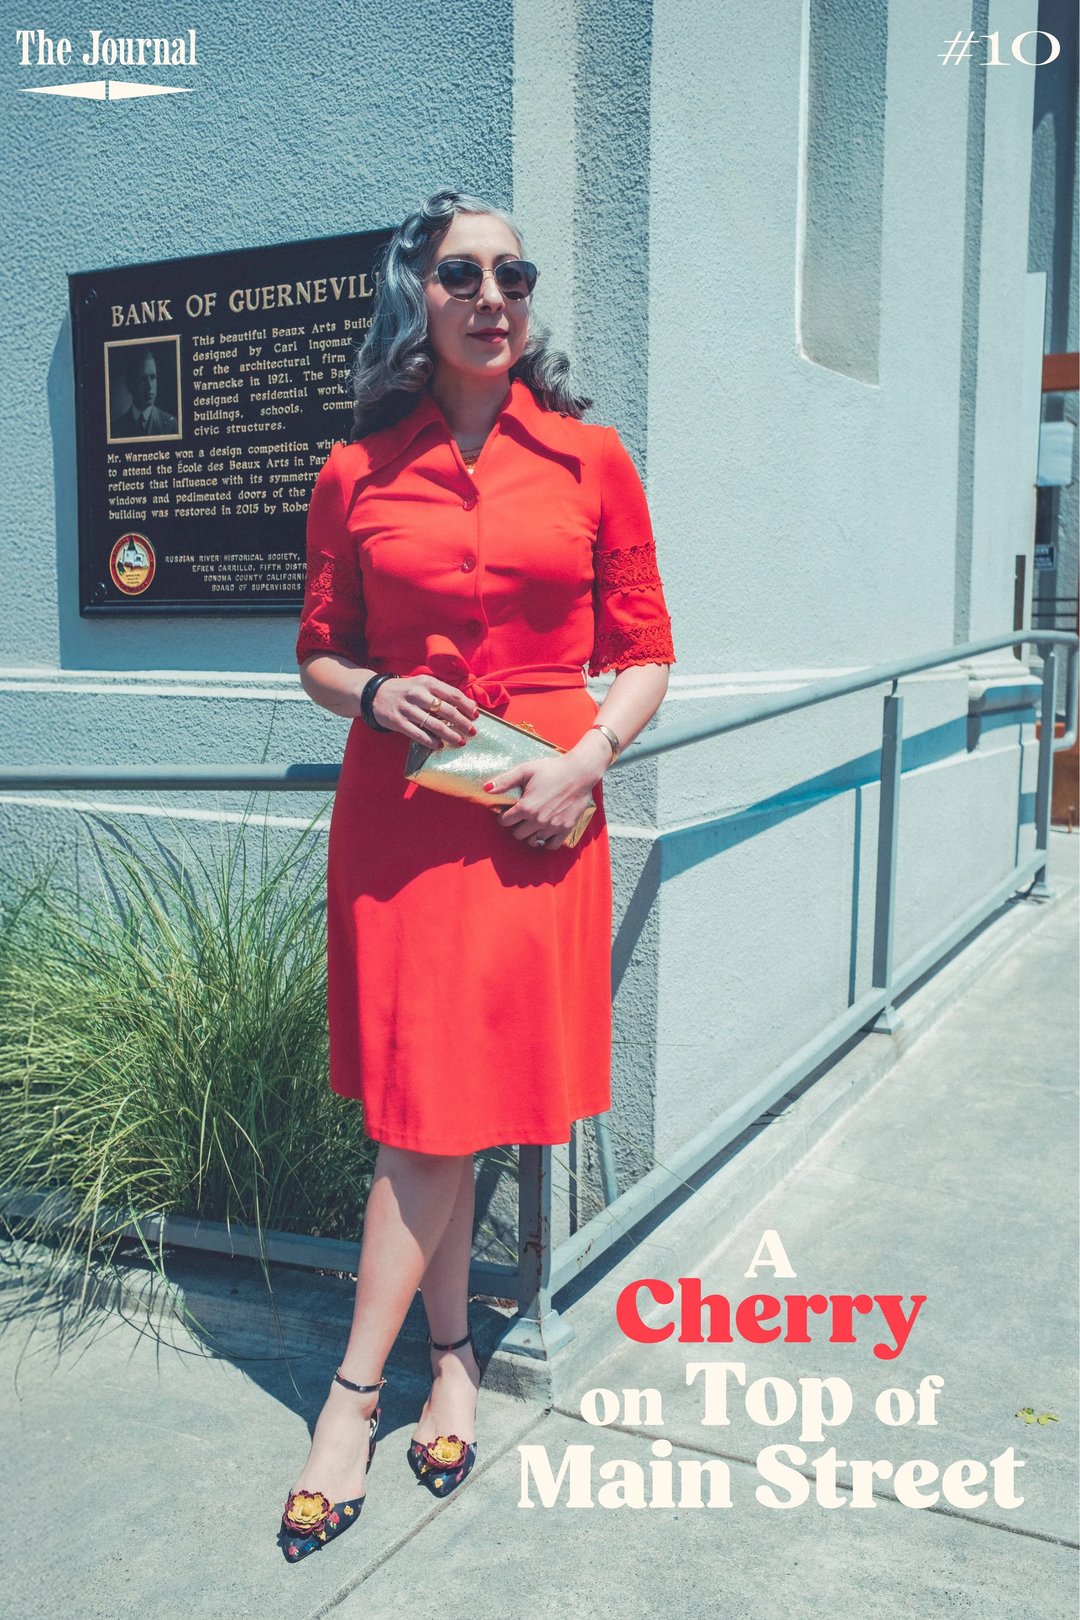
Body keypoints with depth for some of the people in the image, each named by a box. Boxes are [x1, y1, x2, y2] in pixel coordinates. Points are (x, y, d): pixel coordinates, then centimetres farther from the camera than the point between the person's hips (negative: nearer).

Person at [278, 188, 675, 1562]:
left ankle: (354, 1392, 13)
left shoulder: (591, 459, 4)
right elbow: (317, 652, 13)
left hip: (537, 811, -1)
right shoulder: (357, 474, 6)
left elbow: (645, 653, 6)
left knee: (449, 1104, -1)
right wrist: (372, 695, -8)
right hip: (396, 807, 1)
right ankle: (452, 1356, 25)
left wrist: (589, 756, -10)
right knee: (425, 1100, 5)